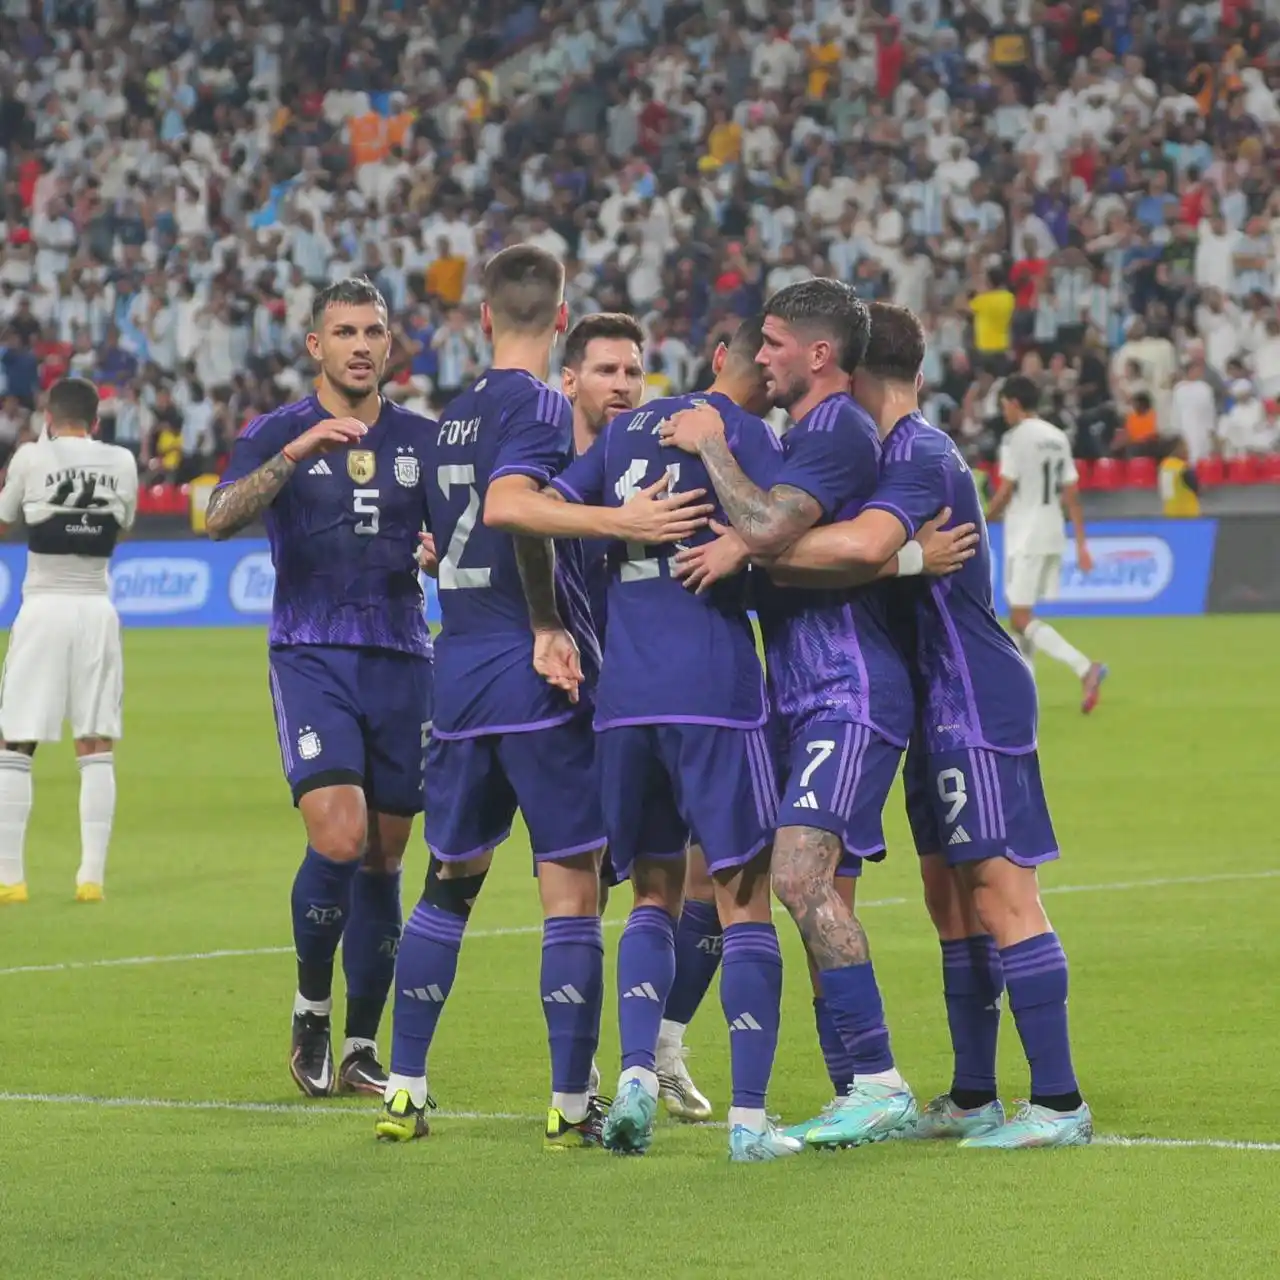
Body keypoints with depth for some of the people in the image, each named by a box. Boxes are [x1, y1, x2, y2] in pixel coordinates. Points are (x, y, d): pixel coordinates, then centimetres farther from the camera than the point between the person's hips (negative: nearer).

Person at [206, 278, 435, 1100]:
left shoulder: (422, 439, 11)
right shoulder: (279, 433, 1)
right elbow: (221, 518, -15)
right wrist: (296, 453, -29)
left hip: (403, 662, 4)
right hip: (312, 659, -3)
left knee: (384, 860, 5)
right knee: (338, 838, -19)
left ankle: (363, 1048, 16)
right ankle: (312, 1013, 3)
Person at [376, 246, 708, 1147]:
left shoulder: (452, 420, 15)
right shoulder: (541, 407, -9)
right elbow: (508, 505, -26)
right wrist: (617, 521, -22)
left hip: (457, 672, 7)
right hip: (539, 679, -7)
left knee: (450, 883, 15)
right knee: (573, 888, -2)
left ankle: (405, 1091, 15)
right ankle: (572, 1103, -3)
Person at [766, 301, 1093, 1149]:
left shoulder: (918, 455, -16)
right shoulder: (908, 451, 15)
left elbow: (865, 544, -34)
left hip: (975, 703, -10)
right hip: (943, 708, 10)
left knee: (1000, 890, -10)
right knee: (951, 897, 13)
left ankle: (1059, 1104, -10)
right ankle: (972, 1100, 18)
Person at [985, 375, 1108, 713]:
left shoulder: (1016, 438, -10)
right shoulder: (1058, 438, 12)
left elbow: (1005, 493, -12)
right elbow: (1071, 494, 10)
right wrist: (1081, 543, 10)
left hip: (1025, 538, -8)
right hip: (1053, 536, 8)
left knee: (1021, 619, -9)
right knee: (1021, 614, 18)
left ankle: (1086, 668, -26)